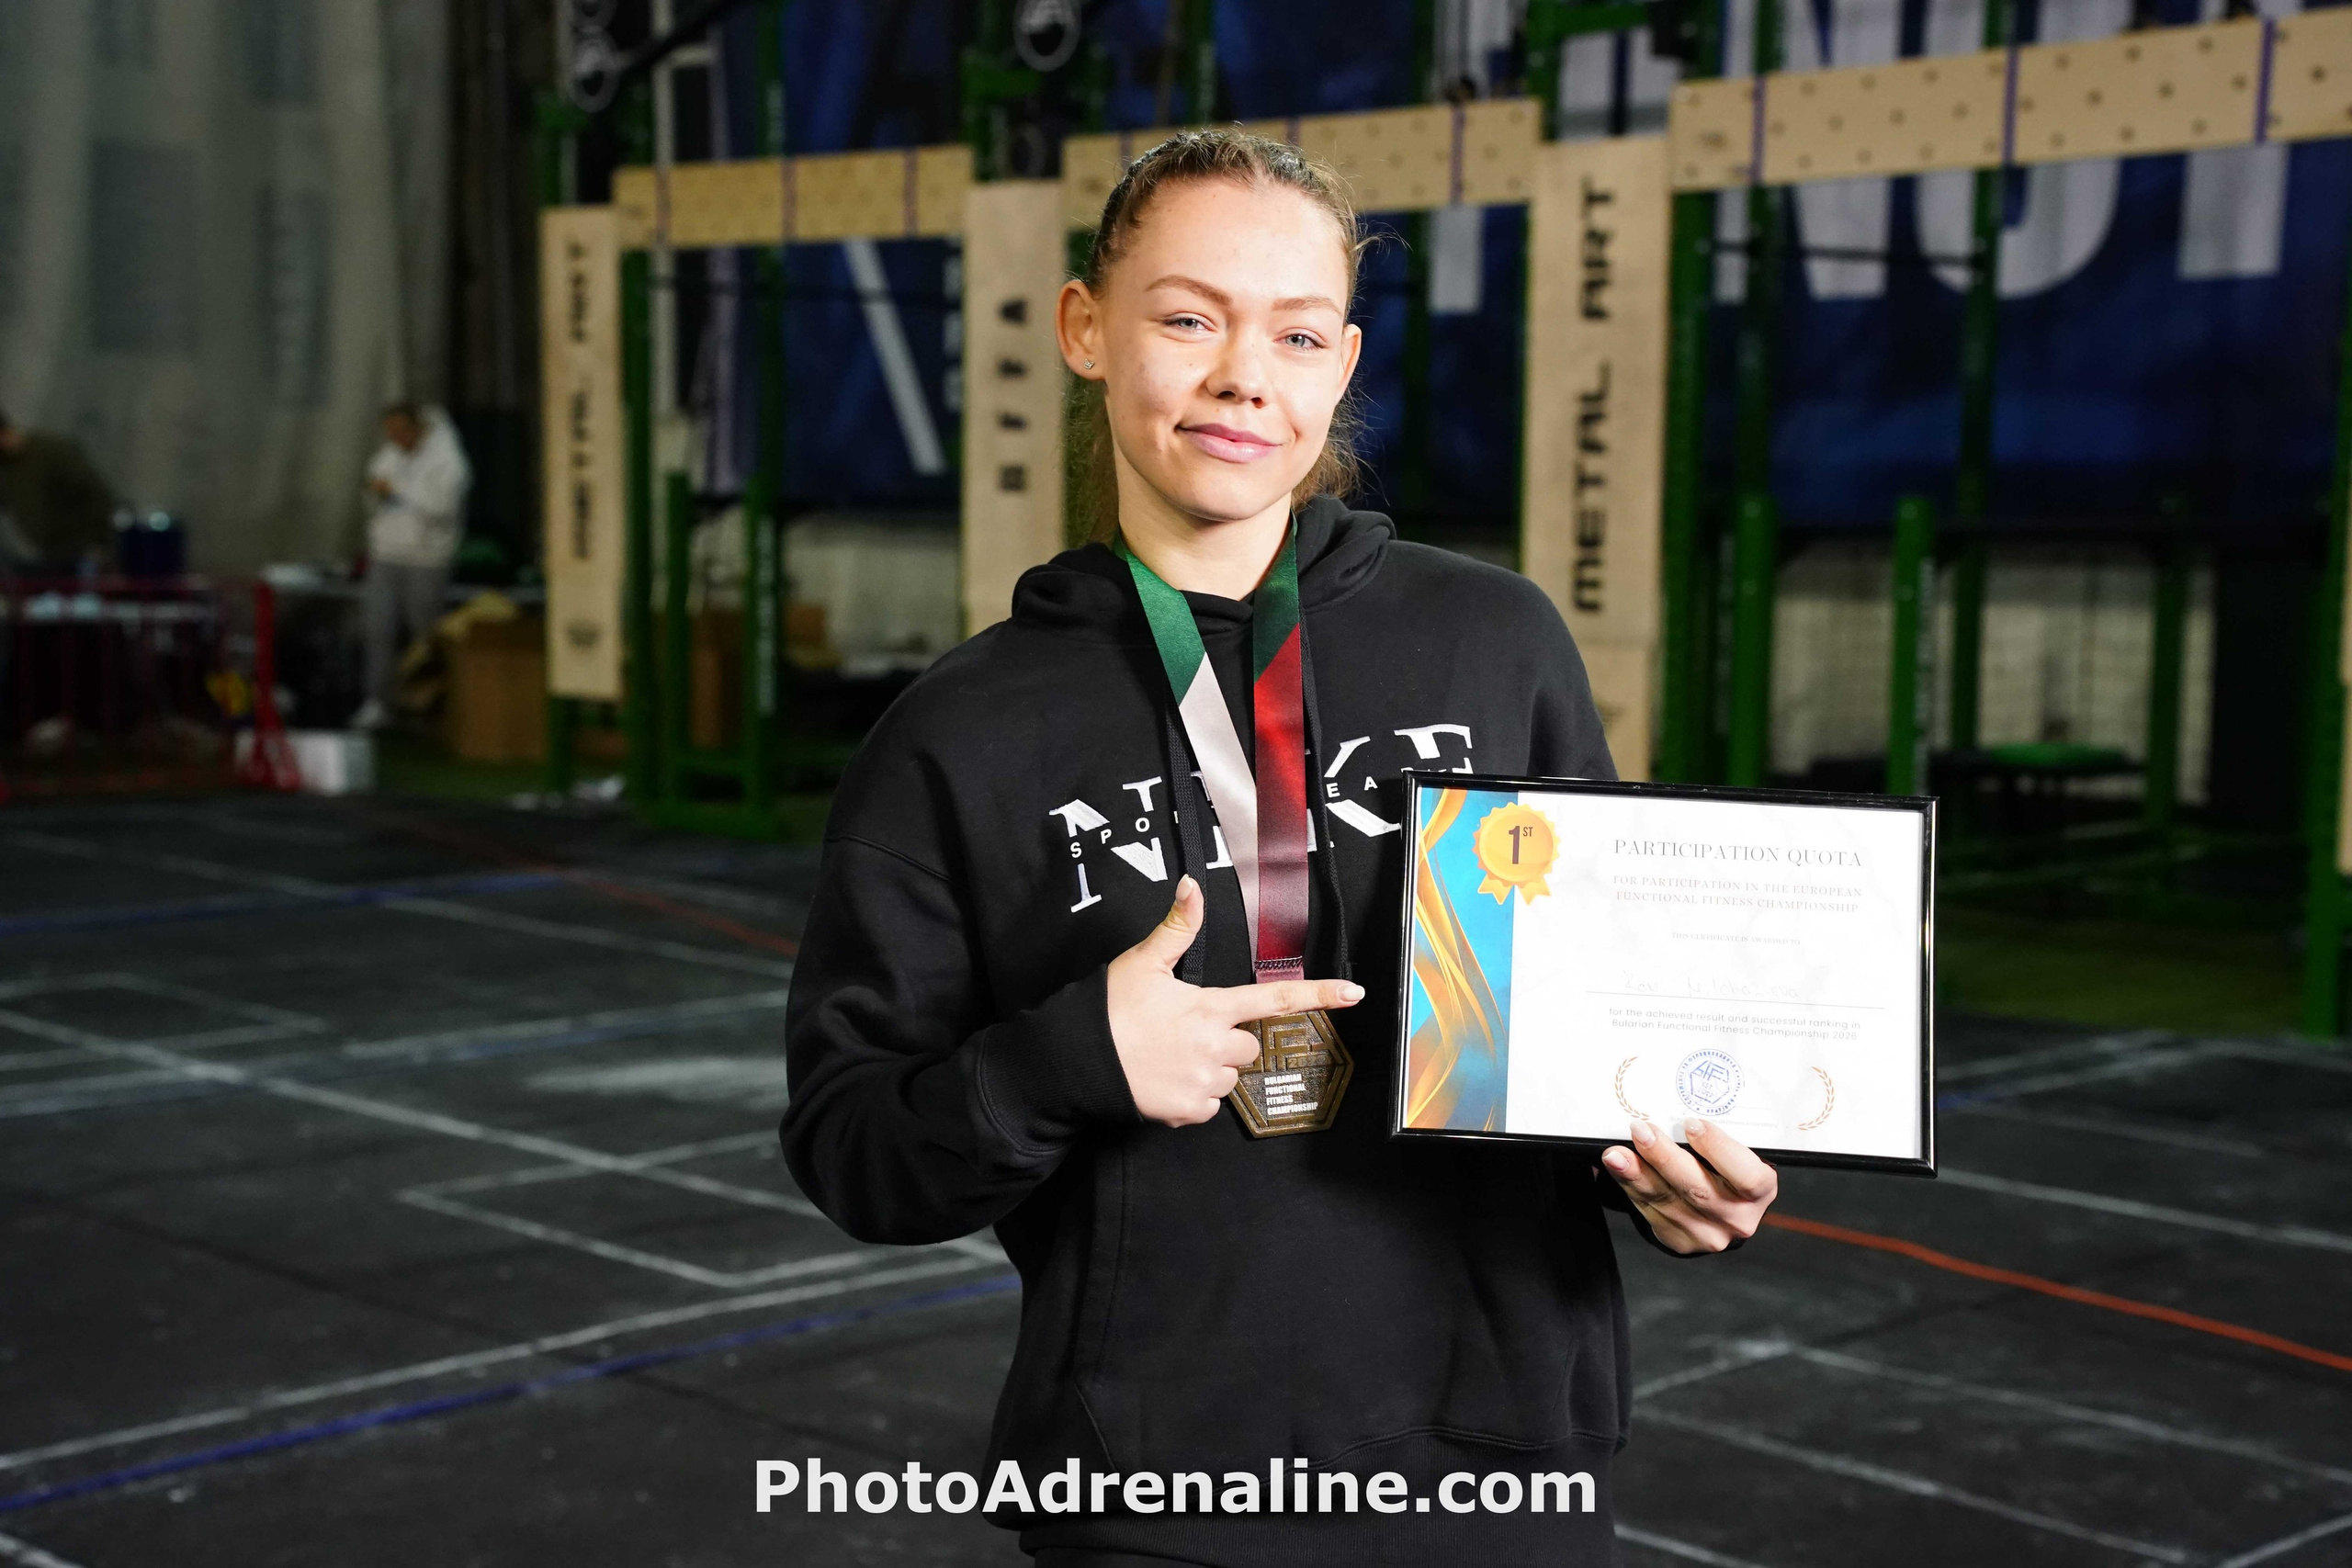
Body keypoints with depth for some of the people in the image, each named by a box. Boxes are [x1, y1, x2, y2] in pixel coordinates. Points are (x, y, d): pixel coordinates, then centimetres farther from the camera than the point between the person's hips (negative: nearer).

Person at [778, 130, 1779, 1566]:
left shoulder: (1500, 643, 1)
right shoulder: (963, 740, -3)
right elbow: (845, 1148, -1)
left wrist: (1685, 1167, -7)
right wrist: (1069, 1062, -18)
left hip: (1505, 1448, 2)